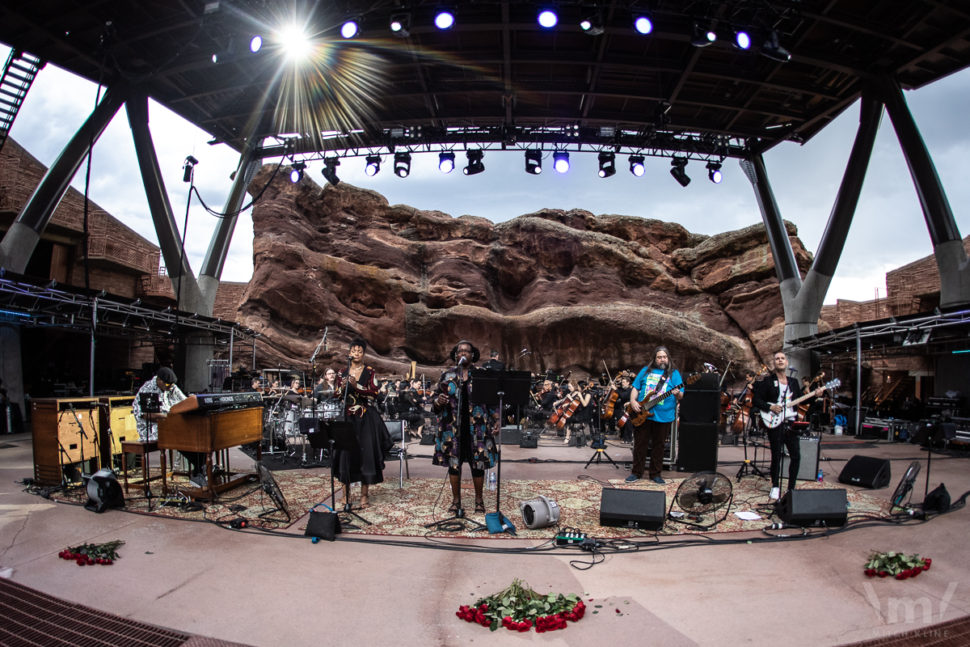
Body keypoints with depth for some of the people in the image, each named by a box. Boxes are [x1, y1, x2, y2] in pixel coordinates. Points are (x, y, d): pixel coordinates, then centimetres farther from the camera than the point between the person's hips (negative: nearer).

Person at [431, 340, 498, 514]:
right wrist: (438, 401, -14)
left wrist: (494, 423, -3)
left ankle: (479, 499, 22)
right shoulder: (447, 375, 8)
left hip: (477, 427, -1)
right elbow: (436, 400, 10)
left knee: (478, 464, 4)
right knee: (454, 463, 6)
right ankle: (456, 500, 20)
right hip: (452, 427, 1)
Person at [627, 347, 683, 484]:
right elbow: (635, 388, 10)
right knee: (639, 444, 6)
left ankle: (655, 473, 21)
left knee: (658, 445, 8)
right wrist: (633, 401, -6)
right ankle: (636, 472, 17)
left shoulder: (674, 373, 4)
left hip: (664, 416, -1)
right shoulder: (646, 370, 10)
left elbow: (681, 396, -1)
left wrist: (677, 394, -24)